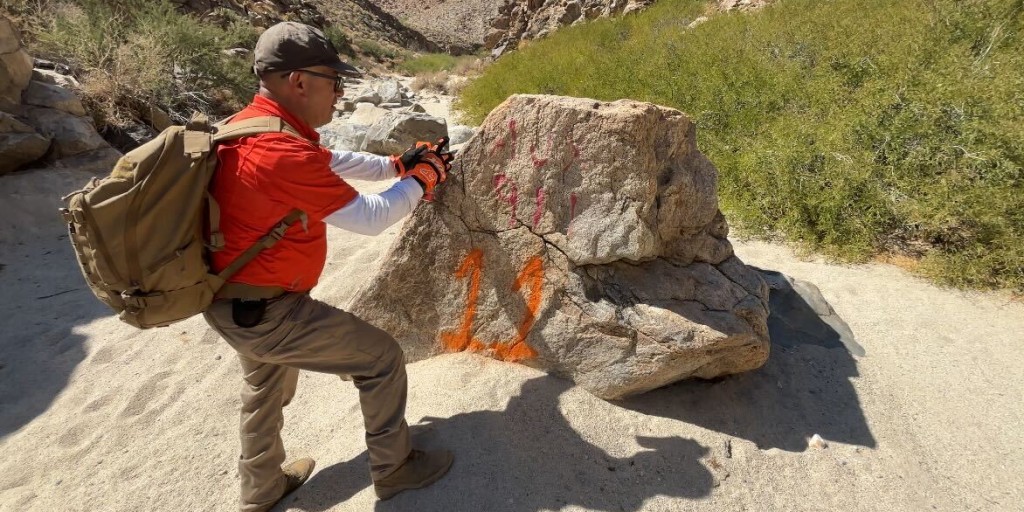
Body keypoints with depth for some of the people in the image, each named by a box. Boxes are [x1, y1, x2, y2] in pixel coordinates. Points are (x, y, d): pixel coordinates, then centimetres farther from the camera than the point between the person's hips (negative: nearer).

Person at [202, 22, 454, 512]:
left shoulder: (251, 125, 2)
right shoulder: (284, 152, -29)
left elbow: (331, 161, 16)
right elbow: (369, 218, -20)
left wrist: (396, 164, 12)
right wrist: (420, 180, -5)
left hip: (233, 302, 10)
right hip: (266, 313, -10)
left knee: (266, 388, 29)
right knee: (382, 357, 3)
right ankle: (394, 468, 22)